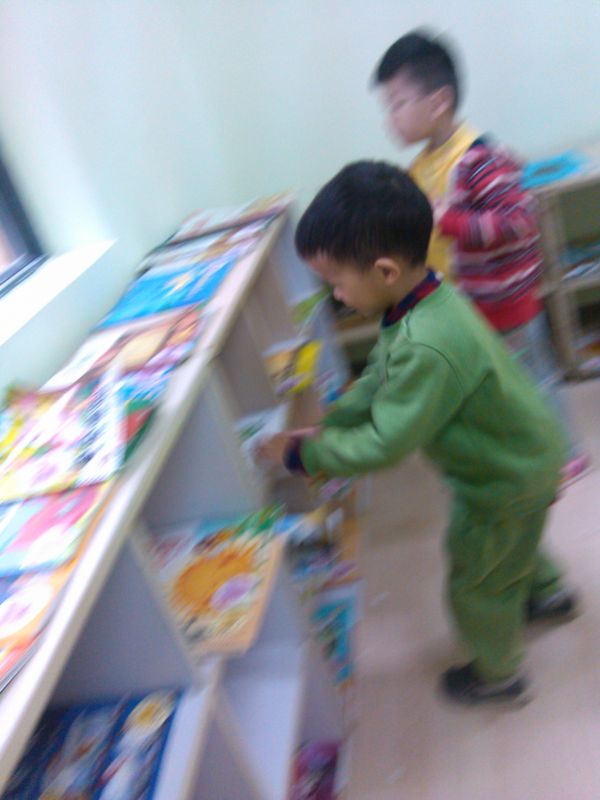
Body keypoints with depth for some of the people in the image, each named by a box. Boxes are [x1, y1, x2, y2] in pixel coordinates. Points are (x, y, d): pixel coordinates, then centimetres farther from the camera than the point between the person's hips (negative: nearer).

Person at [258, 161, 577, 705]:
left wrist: (299, 454, -23)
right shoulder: (422, 298, -10)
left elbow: (383, 445, -33)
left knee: (479, 582, 15)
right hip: (519, 454, 9)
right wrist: (326, 425, -7)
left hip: (508, 481, -8)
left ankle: (497, 675, 41)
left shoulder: (427, 348, -41)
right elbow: (379, 381, 1)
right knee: (511, 545, 34)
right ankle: (545, 593, 62)